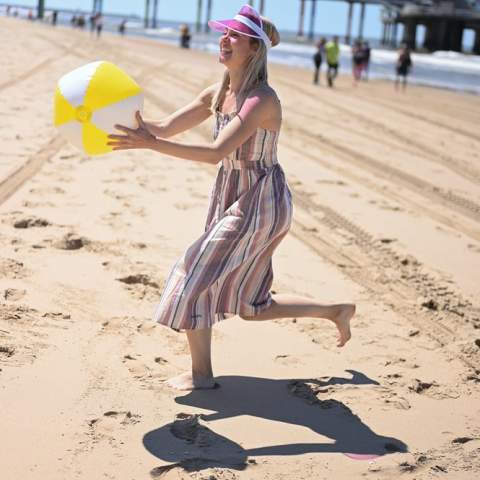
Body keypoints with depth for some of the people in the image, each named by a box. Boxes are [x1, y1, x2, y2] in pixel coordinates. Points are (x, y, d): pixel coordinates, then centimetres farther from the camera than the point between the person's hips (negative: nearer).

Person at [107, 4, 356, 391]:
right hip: (232, 199, 9)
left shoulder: (262, 99, -22)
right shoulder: (218, 94, 4)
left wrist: (149, 144, -38)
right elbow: (167, 128, 4)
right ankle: (337, 311, 36)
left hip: (260, 204, -9)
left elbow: (215, 152, -32)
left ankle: (201, 375, 11)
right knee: (252, 306, 17)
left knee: (195, 278, -6)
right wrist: (136, 124, -17)